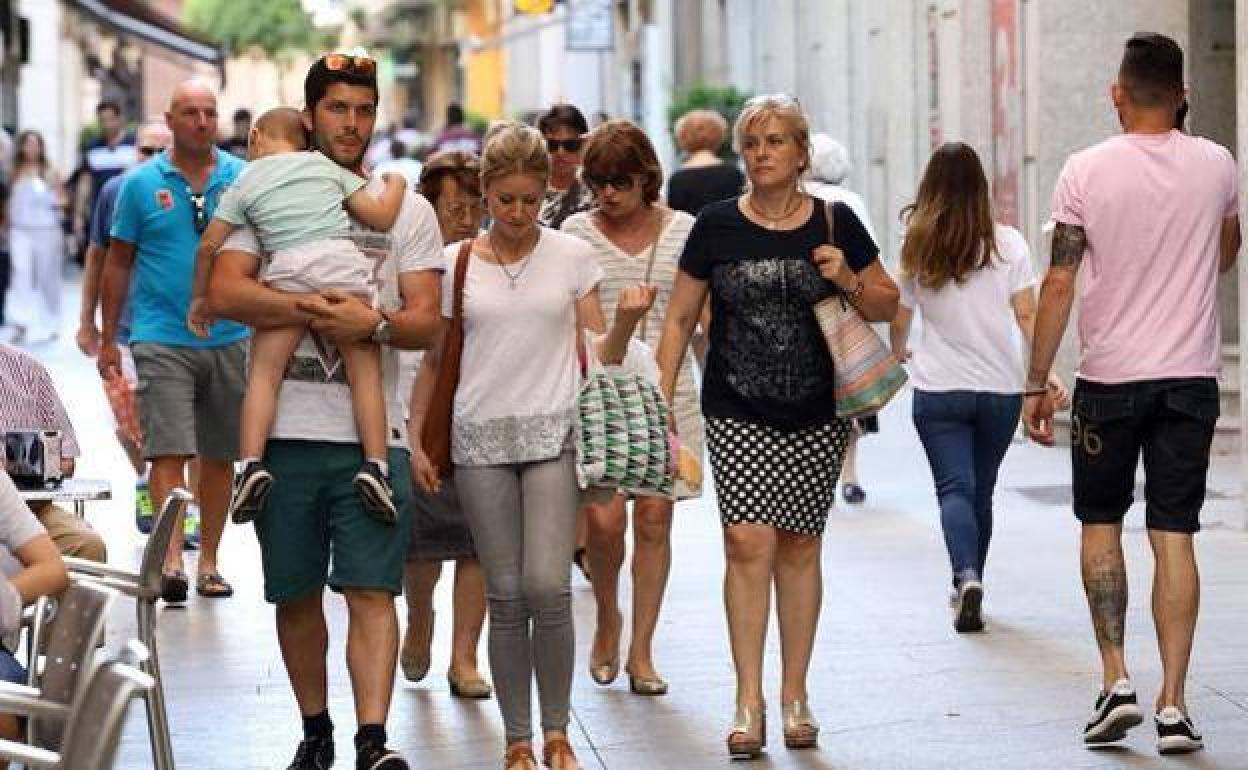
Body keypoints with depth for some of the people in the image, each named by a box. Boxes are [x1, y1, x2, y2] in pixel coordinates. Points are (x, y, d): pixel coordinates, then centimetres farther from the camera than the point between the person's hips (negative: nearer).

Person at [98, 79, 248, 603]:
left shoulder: (244, 179, 4)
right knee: (169, 452, -13)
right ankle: (171, 560, -20)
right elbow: (118, 264, 7)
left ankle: (208, 561, 20)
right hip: (161, 339, -2)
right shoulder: (141, 184, 1)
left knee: (219, 457, 9)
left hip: (229, 339, 2)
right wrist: (108, 340, 7)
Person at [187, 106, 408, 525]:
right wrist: (395, 186, 34)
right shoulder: (326, 165, 19)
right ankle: (375, 464, -7)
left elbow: (209, 245, 14)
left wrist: (199, 297, 27)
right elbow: (381, 217, 14)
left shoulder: (245, 184, 17)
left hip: (287, 271, -1)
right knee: (364, 369, 5)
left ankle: (251, 463, -14)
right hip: (343, 263, 1)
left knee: (263, 373, 2)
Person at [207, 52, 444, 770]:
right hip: (286, 432, 1)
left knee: (372, 589, -9)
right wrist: (308, 308, -20)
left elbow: (427, 321, 2)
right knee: (297, 594, 9)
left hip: (373, 435, -1)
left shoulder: (408, 210, 9)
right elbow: (224, 293, -6)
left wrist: (375, 322, -19)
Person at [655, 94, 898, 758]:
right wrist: (662, 397, 0)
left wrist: (849, 281, -10)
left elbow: (888, 306, 10)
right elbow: (680, 318, 6)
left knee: (799, 548, 7)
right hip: (737, 414, -1)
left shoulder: (835, 224, 2)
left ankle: (795, 695, 18)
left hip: (817, 414, 1)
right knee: (748, 541, -11)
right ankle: (748, 703, -7)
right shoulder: (717, 226, 0)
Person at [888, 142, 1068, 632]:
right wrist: (1046, 371, -9)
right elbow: (1027, 315, -8)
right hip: (1001, 388, 1)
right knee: (982, 490, 15)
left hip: (938, 390, -1)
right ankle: (969, 584, 25)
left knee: (955, 487, -6)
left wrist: (898, 354, 29)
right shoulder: (1008, 243, -2)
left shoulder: (917, 248, -1)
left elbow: (899, 321, 9)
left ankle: (966, 577, -29)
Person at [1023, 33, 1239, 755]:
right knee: (1174, 536, 3)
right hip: (1192, 373, 2)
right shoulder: (1217, 166, 1)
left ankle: (1116, 679, 3)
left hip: (1109, 376, -2)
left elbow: (1060, 283, -7)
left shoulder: (1087, 170, -7)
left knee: (1100, 524, 14)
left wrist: (1038, 381, -1)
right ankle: (1173, 704, 0)